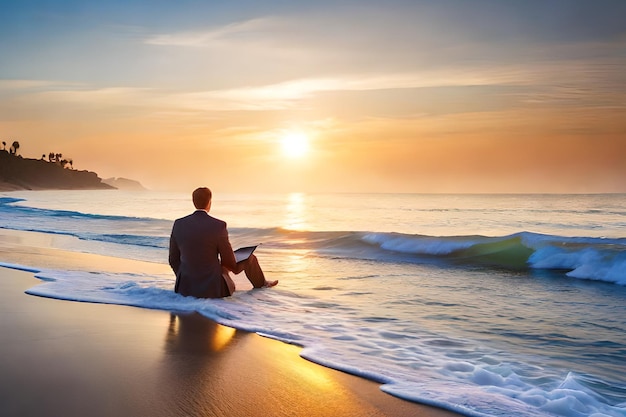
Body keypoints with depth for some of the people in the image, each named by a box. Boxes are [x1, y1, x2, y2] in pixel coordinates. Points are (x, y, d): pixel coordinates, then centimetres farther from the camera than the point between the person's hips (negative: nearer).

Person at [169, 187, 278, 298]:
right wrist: (235, 268, 17)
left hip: (186, 287, 4)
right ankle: (261, 282, 51)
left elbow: (174, 259, 4)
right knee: (249, 257, 21)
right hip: (213, 288, -4)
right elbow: (230, 263, -8)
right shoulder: (219, 226, -17)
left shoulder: (178, 224, -5)